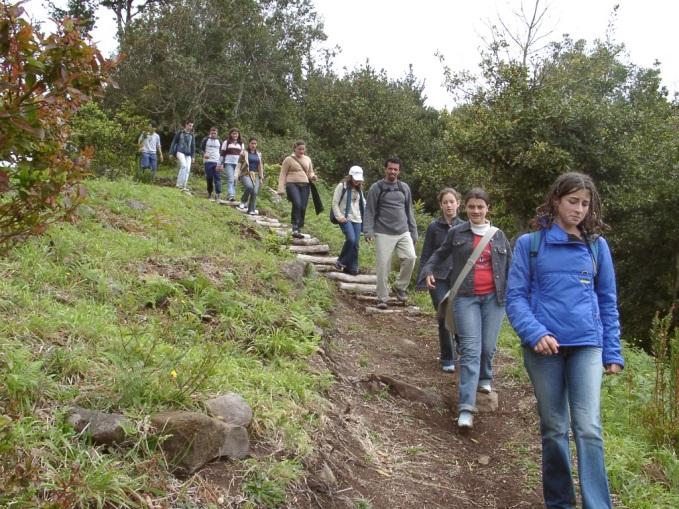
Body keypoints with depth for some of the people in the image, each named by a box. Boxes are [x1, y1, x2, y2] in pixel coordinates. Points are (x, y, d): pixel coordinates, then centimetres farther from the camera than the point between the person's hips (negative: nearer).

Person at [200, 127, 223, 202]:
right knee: (209, 178, 2)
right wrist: (204, 154, -16)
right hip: (208, 162, -1)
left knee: (218, 179, -10)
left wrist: (222, 163, 8)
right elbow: (201, 149, 7)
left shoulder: (219, 141, 12)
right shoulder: (205, 140, 6)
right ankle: (209, 194, 16)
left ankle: (218, 195, -16)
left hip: (217, 162, 1)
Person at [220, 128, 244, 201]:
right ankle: (230, 195, -26)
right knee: (230, 179, -17)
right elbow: (222, 154, 4)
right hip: (228, 163, -4)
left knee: (235, 180, 1)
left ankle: (232, 195, 5)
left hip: (238, 164, 4)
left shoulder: (241, 144, 15)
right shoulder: (226, 142, 6)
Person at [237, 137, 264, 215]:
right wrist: (236, 175, -8)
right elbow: (239, 165, -1)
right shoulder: (244, 153, 2)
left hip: (256, 175, 4)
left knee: (255, 192, -9)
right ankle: (243, 201, -6)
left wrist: (262, 176, 17)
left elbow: (261, 166, 22)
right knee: (249, 186, -30)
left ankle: (252, 210, 1)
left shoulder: (259, 154, 15)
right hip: (246, 174, -4)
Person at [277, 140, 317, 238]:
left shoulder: (307, 159, 17)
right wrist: (281, 189, -6)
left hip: (304, 186, 5)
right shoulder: (289, 159, 4)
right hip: (292, 184, -4)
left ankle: (298, 229, 8)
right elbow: (282, 175, 3)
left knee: (303, 208, -3)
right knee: (297, 204, -25)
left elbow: (310, 172, 26)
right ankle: (295, 229, -23)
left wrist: (312, 177, 1)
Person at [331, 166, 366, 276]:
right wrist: (339, 216, -13)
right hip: (345, 219, -6)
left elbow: (363, 203, 25)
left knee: (355, 244, 1)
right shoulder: (342, 186, -4)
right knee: (351, 239, -22)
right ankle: (341, 262, -3)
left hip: (357, 219, 6)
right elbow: (335, 202, -6)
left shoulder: (359, 189, 16)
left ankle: (352, 267, 10)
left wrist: (364, 215, 11)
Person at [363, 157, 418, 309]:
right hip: (383, 234, -3)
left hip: (403, 233, 3)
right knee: (383, 267, -3)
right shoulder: (377, 188, 2)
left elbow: (409, 211, 18)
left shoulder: (404, 188, 14)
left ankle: (399, 287, 7)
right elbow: (370, 211, -1)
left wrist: (414, 232, 14)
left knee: (410, 258, -14)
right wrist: (368, 230, -13)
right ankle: (382, 298, 10)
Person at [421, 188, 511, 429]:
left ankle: (485, 378, 42)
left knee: (488, 347, 8)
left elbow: (510, 265, 14)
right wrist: (428, 270, 0)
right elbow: (440, 254, 17)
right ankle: (466, 408, -12)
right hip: (466, 298, -2)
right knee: (470, 350, -10)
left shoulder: (498, 235, 9)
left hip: (493, 297, 2)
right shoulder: (457, 233, 5)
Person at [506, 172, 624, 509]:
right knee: (553, 428, 9)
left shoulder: (597, 245, 8)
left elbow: (608, 301, 12)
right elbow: (515, 295, -1)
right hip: (545, 346, -1)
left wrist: (613, 351, 6)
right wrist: (535, 334, -16)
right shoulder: (529, 244, 2)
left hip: (587, 345, 1)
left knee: (588, 428, -9)